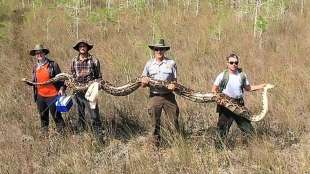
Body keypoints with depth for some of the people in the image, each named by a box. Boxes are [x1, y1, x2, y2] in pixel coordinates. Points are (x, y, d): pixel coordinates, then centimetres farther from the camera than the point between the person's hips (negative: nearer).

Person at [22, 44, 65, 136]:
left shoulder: (53, 64, -6)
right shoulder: (35, 67, 9)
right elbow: (34, 82, 15)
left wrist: (61, 88, -15)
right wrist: (27, 82, -4)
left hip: (52, 95, -5)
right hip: (40, 96, 5)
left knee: (56, 116, -1)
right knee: (43, 118, 12)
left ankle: (61, 133, 10)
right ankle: (45, 134, 21)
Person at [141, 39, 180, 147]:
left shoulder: (171, 63, 5)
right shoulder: (149, 64, 9)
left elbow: (175, 80, 8)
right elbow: (143, 84, 13)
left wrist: (173, 85, -15)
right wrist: (144, 81, -11)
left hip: (168, 96, -1)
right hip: (154, 96, 1)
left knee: (174, 120, -2)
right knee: (155, 122, 5)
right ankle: (156, 144, 15)